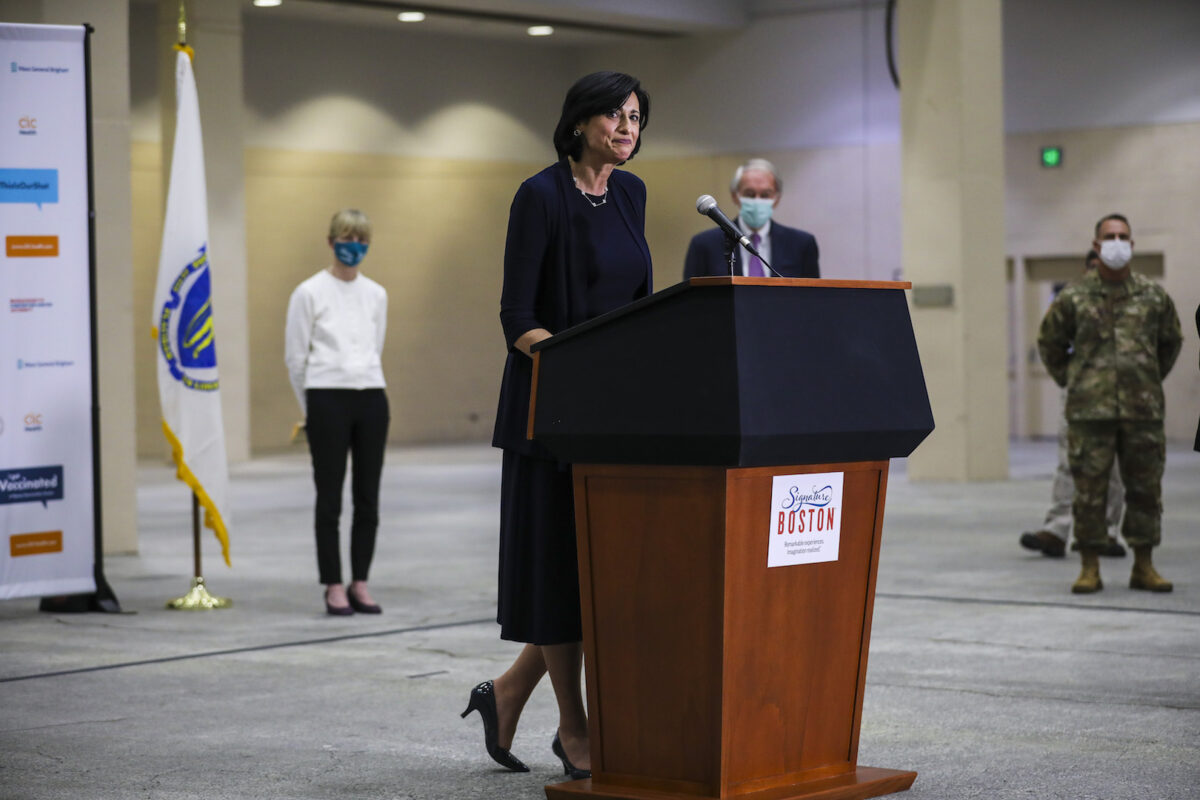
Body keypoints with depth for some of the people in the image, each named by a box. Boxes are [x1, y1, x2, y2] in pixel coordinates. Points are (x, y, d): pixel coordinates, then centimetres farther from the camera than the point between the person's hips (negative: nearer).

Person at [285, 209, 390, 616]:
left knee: (368, 497, 5)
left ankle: (360, 584, 14)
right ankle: (334, 587, 6)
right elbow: (295, 357, 1)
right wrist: (312, 410, 6)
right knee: (330, 498, 0)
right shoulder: (309, 293, -3)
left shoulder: (376, 294, 10)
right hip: (328, 400, -4)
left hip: (371, 400, 4)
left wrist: (368, 386, 14)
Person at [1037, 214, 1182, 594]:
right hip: (1090, 410, -2)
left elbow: (1171, 341, 22)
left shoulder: (1153, 296, 6)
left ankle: (1144, 566, 14)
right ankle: (1090, 568, 7)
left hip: (1143, 409, 2)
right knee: (1089, 489, -2)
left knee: (1146, 487, 5)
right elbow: (1049, 342, 13)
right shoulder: (1074, 298, 1)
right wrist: (1070, 381, 10)